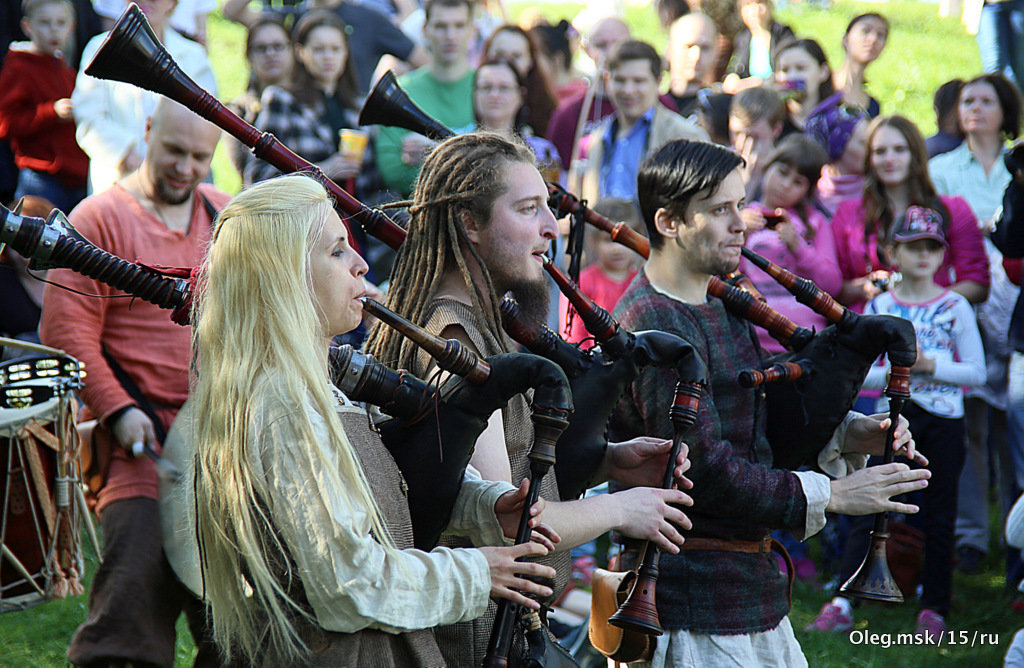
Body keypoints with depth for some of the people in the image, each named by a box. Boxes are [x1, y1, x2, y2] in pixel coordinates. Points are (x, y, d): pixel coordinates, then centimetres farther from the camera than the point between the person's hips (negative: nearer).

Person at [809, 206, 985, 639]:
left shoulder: (955, 308, -1)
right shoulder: (879, 308, 3)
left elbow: (976, 372, -2)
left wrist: (930, 365, -14)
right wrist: (896, 369, -14)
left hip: (943, 420, -1)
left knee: (939, 516, 5)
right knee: (868, 510, -6)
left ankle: (935, 611, 13)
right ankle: (842, 605, -7)